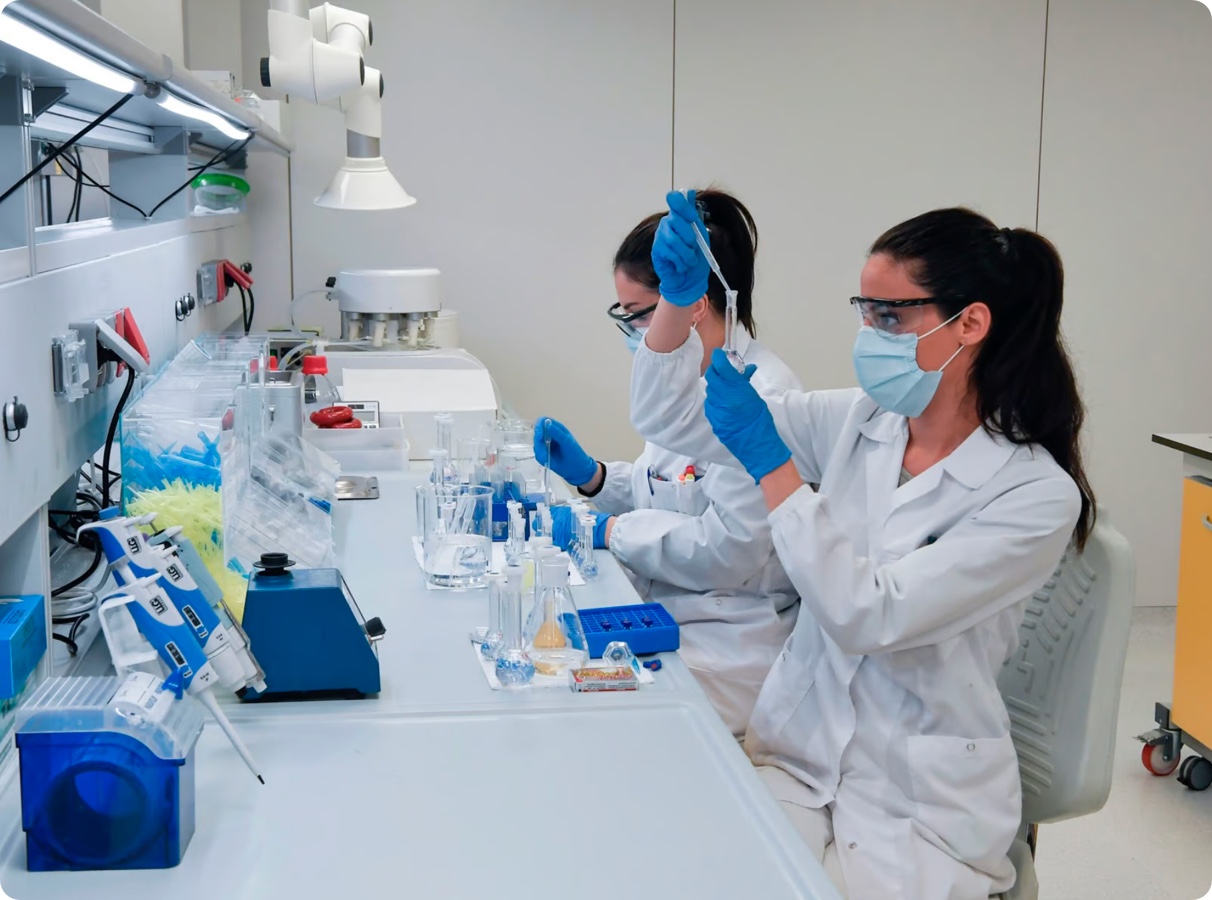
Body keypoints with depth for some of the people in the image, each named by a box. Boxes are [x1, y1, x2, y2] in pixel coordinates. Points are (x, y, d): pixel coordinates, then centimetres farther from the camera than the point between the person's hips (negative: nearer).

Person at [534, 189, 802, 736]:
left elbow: (725, 551, -22)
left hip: (726, 639, -9)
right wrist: (590, 475, 6)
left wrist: (609, 531, -16)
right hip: (665, 607, 9)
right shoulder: (687, 379, 10)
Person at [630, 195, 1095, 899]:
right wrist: (676, 298, -14)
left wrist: (771, 462, -21)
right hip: (794, 755, 4)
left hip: (921, 810, -3)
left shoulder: (1037, 495, -14)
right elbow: (670, 420, 2)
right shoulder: (856, 423, 1)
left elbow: (867, 618, -22)